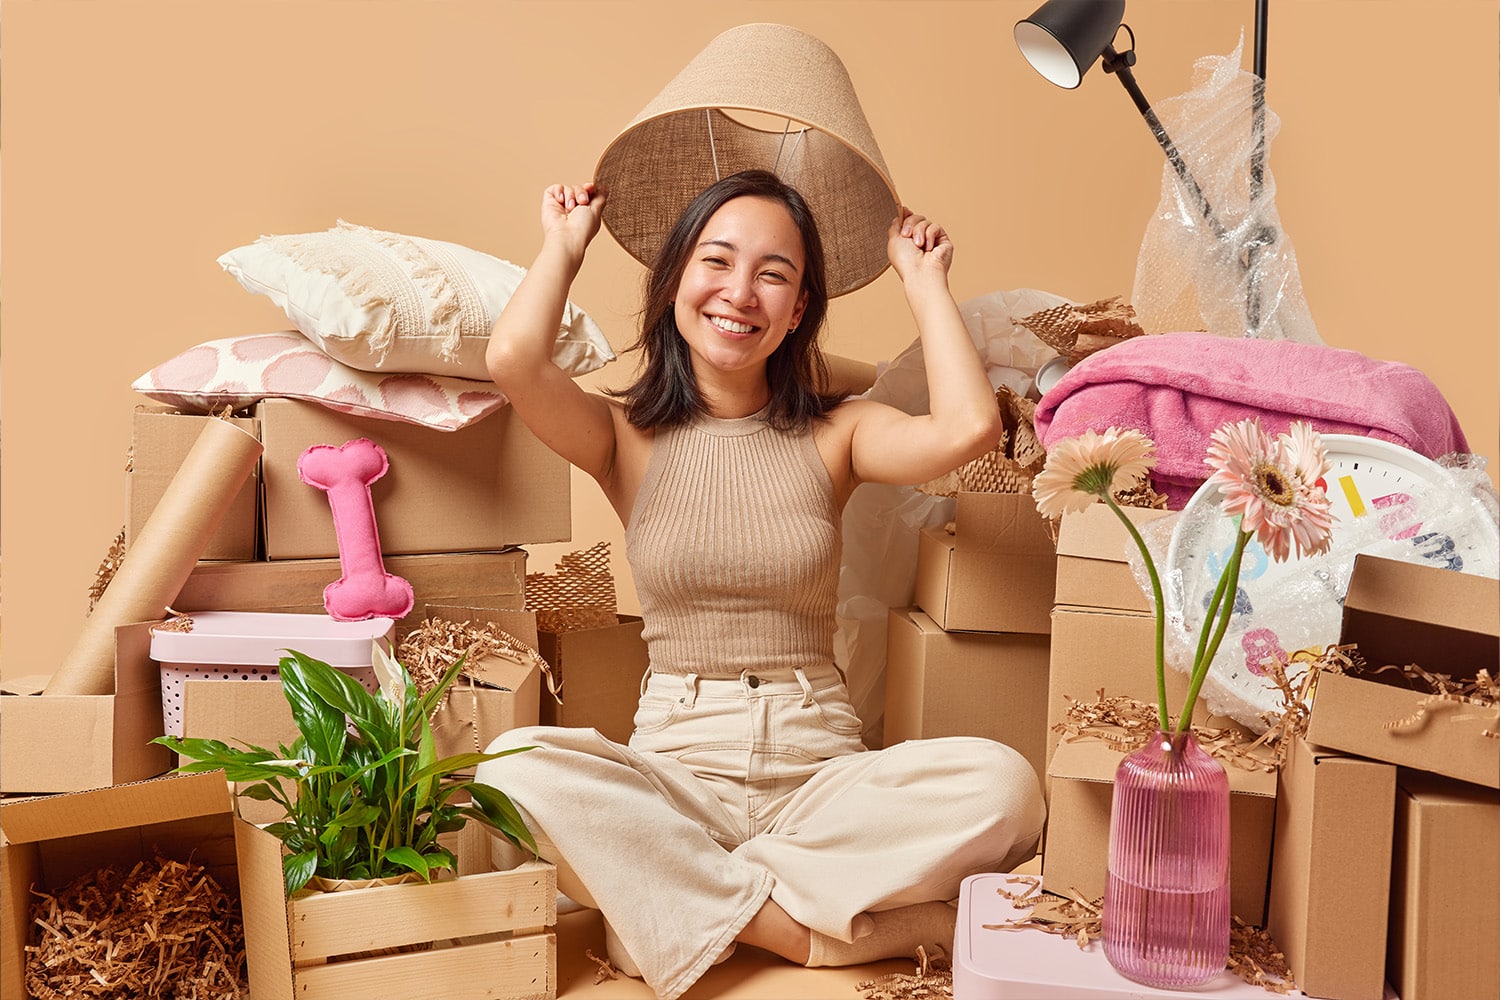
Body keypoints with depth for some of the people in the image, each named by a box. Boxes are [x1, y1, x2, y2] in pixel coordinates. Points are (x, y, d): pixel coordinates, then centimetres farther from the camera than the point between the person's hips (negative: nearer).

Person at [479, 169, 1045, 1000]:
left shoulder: (834, 434, 6)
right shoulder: (628, 434, 5)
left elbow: (968, 428, -15)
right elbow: (513, 360, -16)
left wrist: (923, 280, 1)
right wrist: (563, 246, 4)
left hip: (820, 768, 1)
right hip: (673, 767, -1)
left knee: (1001, 784, -27)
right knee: (517, 769, -31)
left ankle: (681, 903, -19)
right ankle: (811, 926, -23)